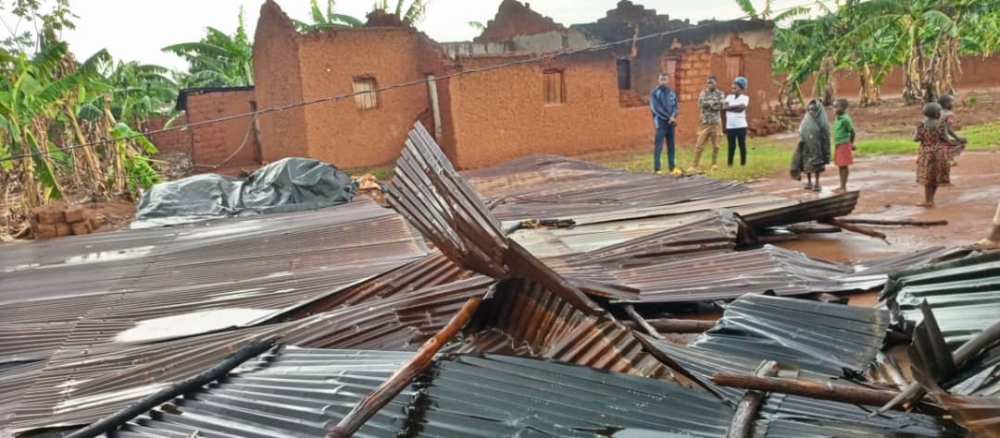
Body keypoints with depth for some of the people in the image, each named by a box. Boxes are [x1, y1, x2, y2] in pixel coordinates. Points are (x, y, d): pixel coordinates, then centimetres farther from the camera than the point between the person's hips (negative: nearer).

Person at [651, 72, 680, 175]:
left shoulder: (672, 93, 9)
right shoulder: (655, 92, -4)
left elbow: (675, 107, 8)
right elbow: (656, 108, -11)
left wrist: (673, 116, -13)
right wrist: (669, 117, -14)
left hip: (671, 123, 5)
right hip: (661, 123, -5)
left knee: (671, 146, 10)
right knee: (658, 146, -7)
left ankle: (672, 168, 16)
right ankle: (656, 169, -7)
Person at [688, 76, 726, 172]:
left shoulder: (720, 94, 2)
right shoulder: (704, 92, 6)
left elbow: (721, 106, -12)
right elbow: (701, 103, -10)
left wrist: (708, 104, -10)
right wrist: (713, 102, -12)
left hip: (716, 122, -1)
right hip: (705, 122, 1)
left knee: (715, 145, 6)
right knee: (699, 145, -3)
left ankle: (715, 164, 18)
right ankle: (695, 165, 0)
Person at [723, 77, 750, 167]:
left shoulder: (745, 97, -1)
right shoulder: (729, 97, 11)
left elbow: (741, 108, -18)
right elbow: (724, 107, -4)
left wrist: (730, 108, -11)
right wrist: (736, 106, -12)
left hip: (741, 125, -3)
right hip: (730, 126, 3)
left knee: (742, 145, 2)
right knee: (731, 146, 7)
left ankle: (743, 163, 10)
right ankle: (730, 164, 12)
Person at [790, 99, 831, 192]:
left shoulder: (822, 122, -8)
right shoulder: (806, 120, 4)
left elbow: (826, 136, -7)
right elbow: (801, 134, 7)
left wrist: (825, 152, -10)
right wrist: (801, 145, 1)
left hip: (817, 147, -4)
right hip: (806, 146, 4)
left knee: (816, 165, 1)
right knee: (806, 164, 8)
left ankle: (817, 183, 11)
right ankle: (809, 182, 20)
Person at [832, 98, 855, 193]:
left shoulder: (845, 119, -16)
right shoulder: (838, 118, 11)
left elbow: (852, 132, -13)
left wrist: (851, 144, -5)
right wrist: (836, 144, 17)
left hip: (844, 145, -9)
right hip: (838, 145, 9)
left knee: (844, 166, -4)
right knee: (840, 166, 13)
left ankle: (844, 187, 1)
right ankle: (841, 186, 20)